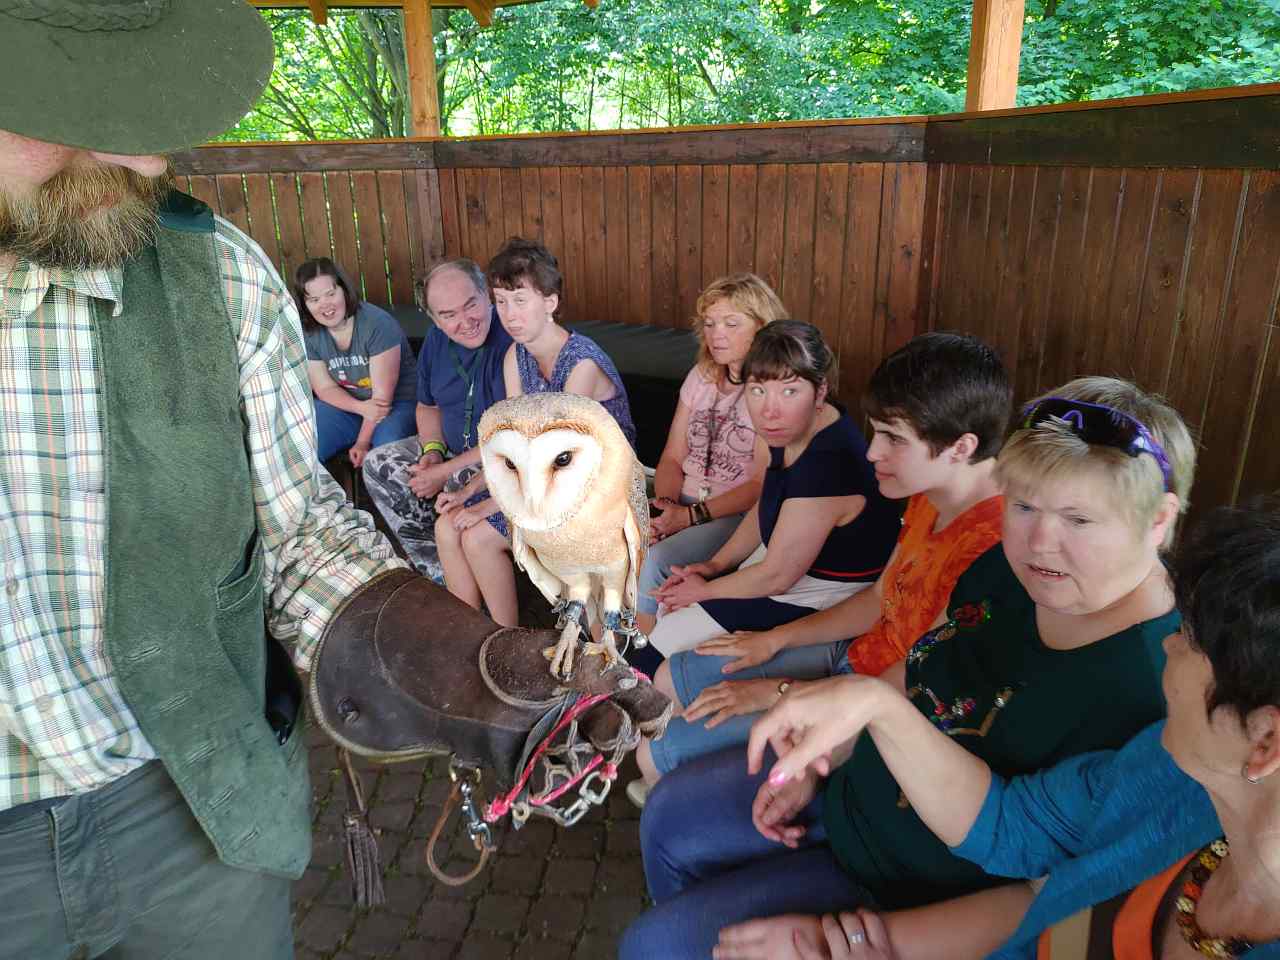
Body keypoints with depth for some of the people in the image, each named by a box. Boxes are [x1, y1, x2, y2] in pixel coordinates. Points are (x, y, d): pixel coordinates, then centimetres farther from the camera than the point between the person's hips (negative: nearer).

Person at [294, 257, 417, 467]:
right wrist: (361, 408, -22)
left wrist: (362, 443, -17)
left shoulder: (377, 323, -19)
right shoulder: (307, 333, -3)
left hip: (396, 403, -4)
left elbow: (382, 394, -18)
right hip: (344, 405, 4)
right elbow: (325, 388, -1)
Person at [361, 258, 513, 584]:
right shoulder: (437, 338, 1)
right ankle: (437, 572, 0)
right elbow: (427, 405, 16)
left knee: (458, 488, -34)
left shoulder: (514, 339, -25)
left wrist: (445, 472, -22)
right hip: (451, 446, 9)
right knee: (378, 464, 0)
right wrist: (432, 451, -5)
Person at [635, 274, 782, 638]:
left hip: (741, 514, -6)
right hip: (683, 502, 6)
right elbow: (672, 458, 11)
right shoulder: (700, 376, 13)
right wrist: (665, 505, -9)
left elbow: (762, 486, -14)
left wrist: (691, 516, -18)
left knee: (651, 561, -30)